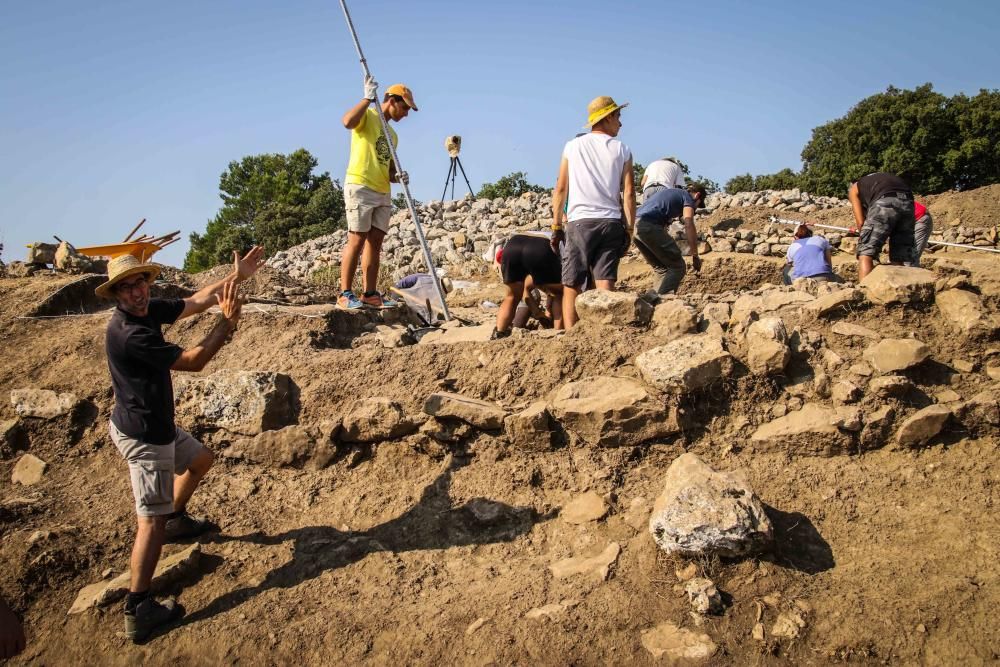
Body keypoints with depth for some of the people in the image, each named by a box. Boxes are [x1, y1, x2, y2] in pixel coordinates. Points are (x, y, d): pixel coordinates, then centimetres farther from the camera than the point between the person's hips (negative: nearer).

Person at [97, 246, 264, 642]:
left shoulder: (149, 310, -3)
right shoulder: (129, 334, -28)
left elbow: (197, 301, 5)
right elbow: (194, 361, -23)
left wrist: (237, 276, -2)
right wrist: (228, 321, -19)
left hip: (157, 426, 10)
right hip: (142, 436, -10)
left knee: (200, 460, 31)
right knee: (152, 520, -5)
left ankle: (177, 520, 51)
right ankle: (137, 613, 1)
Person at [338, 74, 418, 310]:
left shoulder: (392, 134, 24)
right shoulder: (367, 116, 1)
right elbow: (347, 121, -23)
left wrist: (397, 177, 5)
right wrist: (368, 98, -18)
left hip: (383, 193, 8)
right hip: (359, 187, -8)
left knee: (375, 242, 4)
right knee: (357, 240, -11)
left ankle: (370, 294, 7)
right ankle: (345, 294, -8)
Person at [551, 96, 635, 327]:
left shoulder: (573, 146, 10)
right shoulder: (622, 150, 9)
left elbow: (560, 189, 6)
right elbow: (629, 193, 3)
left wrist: (556, 226, 10)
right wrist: (629, 230, 6)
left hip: (580, 222, -1)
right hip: (611, 223, 1)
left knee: (571, 286, 1)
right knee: (605, 286, 1)